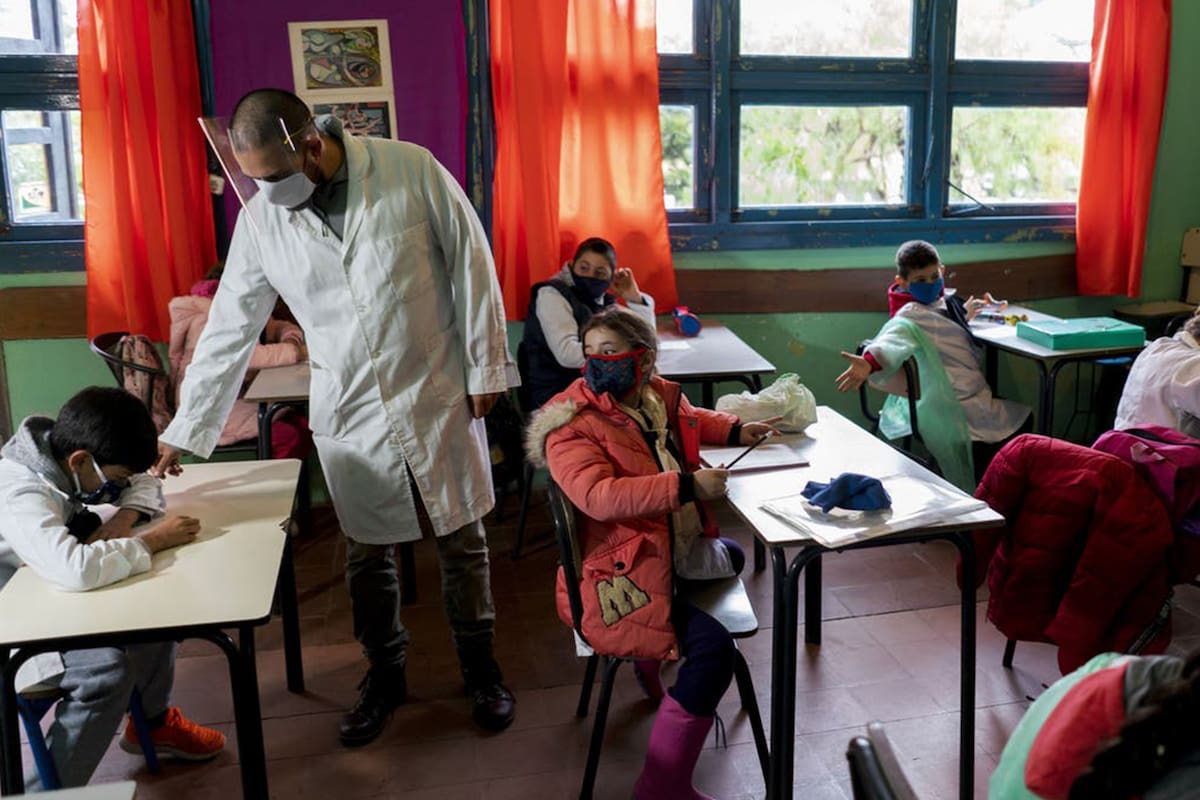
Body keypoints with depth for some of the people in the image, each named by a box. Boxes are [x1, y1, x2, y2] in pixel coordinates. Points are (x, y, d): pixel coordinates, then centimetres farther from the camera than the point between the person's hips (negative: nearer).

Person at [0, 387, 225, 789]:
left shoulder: (60, 456, -8)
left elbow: (145, 485, 7)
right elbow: (75, 569, -49)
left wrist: (124, 520, -15)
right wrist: (151, 540, -33)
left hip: (50, 599, 9)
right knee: (110, 667, -28)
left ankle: (153, 719, 16)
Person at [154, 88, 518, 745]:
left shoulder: (412, 170, -12)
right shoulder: (260, 217, -4)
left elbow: (471, 266, -5)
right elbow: (228, 330, 2)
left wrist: (486, 366, -4)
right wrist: (183, 432, 4)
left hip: (438, 396, -2)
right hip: (347, 413, 2)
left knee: (462, 540, 11)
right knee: (367, 554, 12)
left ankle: (480, 664, 32)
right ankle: (384, 673, 35)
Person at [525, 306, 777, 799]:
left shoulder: (661, 395, 4)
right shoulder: (570, 425, -18)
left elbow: (690, 420, 30)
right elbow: (598, 496, -34)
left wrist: (736, 431, 14)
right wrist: (686, 486, -36)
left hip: (679, 551, 9)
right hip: (620, 575, -9)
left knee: (731, 556, 33)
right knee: (714, 647, -24)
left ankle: (653, 654, 35)